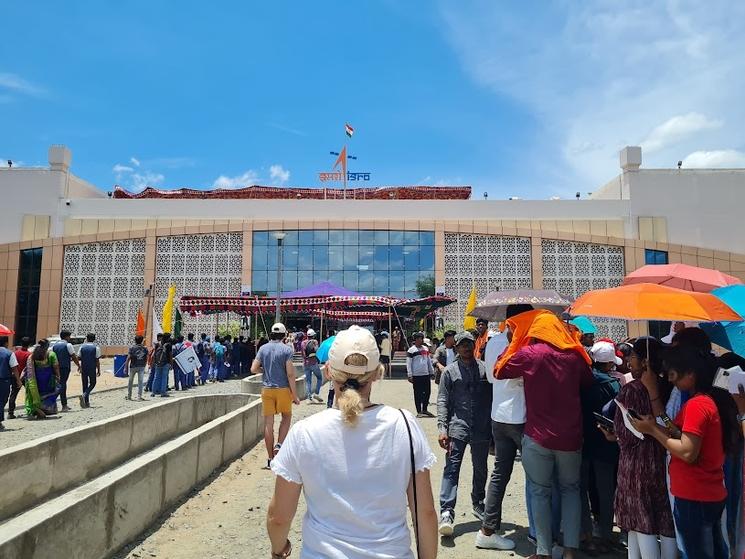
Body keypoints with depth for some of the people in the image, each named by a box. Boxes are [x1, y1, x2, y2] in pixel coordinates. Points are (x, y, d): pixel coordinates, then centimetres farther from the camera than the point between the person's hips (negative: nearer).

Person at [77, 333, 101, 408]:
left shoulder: (82, 347, 2)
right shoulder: (96, 347, -6)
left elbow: (78, 358, 2)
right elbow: (97, 360, -8)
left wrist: (79, 366, 19)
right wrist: (98, 370, -2)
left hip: (84, 369, 3)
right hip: (92, 369, -3)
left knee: (85, 384, 11)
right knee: (92, 383, 11)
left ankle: (86, 402, 12)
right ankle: (84, 395, -15)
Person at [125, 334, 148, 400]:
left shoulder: (132, 348, -2)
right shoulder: (145, 349, 5)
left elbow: (128, 358, -8)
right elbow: (146, 359, 6)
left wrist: (126, 367, -5)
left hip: (133, 366, -1)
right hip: (141, 367, 1)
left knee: (130, 381, 13)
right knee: (140, 381, 2)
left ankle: (129, 396, 18)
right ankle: (139, 396, -2)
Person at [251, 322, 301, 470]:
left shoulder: (263, 348, 3)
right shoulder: (287, 349, -7)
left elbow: (254, 369, 0)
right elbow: (290, 373, -12)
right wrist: (295, 395, -7)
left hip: (266, 389, 3)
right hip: (283, 389, -3)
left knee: (268, 423, 7)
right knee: (286, 416, 20)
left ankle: (271, 459, 12)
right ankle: (279, 444, 2)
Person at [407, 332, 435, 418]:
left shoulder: (425, 349, 12)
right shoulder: (411, 350, -7)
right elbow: (408, 364, -8)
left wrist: (432, 372, 15)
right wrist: (410, 376, -13)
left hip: (426, 375, 6)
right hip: (417, 375, -6)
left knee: (427, 392, 9)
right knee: (418, 394, 1)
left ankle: (424, 410, 23)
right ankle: (419, 411, 10)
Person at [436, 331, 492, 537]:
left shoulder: (484, 368, 5)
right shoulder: (450, 371, 3)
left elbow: (492, 396, 7)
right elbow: (443, 401, 0)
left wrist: (494, 425, 4)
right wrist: (442, 428, -9)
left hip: (482, 427, 2)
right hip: (458, 426, -2)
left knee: (481, 469, 16)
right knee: (451, 468, -9)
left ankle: (478, 505, 35)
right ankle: (446, 512, -8)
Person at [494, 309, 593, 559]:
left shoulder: (529, 353, -12)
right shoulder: (574, 354, -1)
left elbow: (499, 371, 0)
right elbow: (588, 381, 14)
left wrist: (514, 341, 7)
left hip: (538, 436, -3)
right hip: (570, 436, 3)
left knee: (540, 492, 10)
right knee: (570, 489, 18)